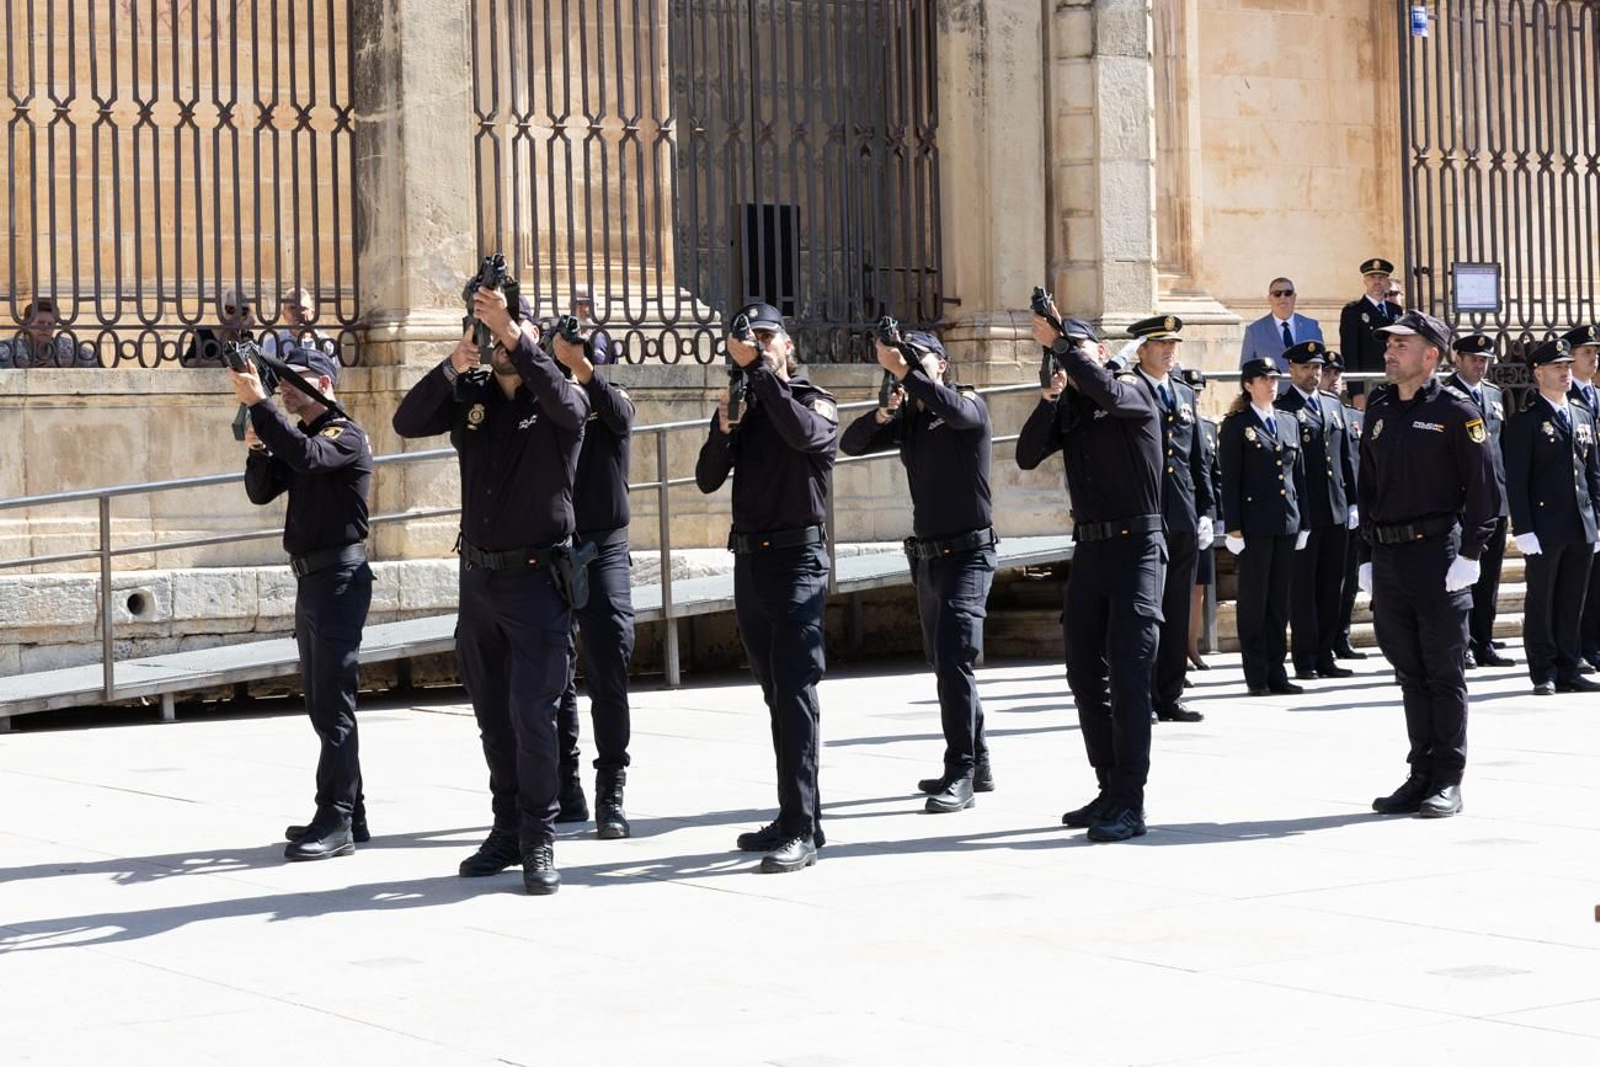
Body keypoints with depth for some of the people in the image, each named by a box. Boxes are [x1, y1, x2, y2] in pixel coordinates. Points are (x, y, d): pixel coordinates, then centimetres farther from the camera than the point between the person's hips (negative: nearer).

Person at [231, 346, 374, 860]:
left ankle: (336, 821, -12)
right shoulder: (297, 435, 18)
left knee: (333, 702, -11)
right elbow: (261, 491, 13)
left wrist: (258, 403, -29)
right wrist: (256, 448, -5)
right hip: (311, 578, 10)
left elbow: (306, 457, -30)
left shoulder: (345, 435, -10)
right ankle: (349, 813, 20)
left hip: (339, 576, -10)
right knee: (321, 702, 13)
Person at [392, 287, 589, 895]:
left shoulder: (559, 400, -2)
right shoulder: (469, 397, 7)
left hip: (538, 576, -5)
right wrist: (451, 365, -22)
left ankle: (539, 842, -5)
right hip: (478, 574, 5)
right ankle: (507, 831, 20)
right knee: (493, 717, 11)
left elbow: (567, 405, -27)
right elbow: (406, 423, -7)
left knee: (533, 714, -10)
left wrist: (512, 336, -33)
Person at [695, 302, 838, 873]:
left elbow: (804, 432, -24)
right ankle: (794, 820, 18)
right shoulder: (740, 406, 15)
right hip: (748, 560, 7)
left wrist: (759, 368, -21)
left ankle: (801, 830, -21)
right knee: (777, 695, 11)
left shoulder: (816, 402, 0)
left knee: (795, 691, -16)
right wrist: (724, 428, -11)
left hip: (797, 557, -7)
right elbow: (708, 479, 6)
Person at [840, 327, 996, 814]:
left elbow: (955, 411, -29)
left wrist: (902, 371, -29)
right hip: (927, 554, 8)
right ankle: (977, 763, 25)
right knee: (944, 664, 13)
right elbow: (850, 444, 4)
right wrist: (882, 413, -13)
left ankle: (960, 775, -18)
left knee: (953, 658, -18)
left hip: (968, 552, -8)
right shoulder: (908, 419, 13)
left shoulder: (970, 403, -5)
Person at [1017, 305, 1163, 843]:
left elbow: (1106, 392, -26)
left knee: (1127, 674, -11)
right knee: (1085, 673, 10)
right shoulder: (1068, 408, 14)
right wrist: (1048, 397, -9)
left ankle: (1130, 804, -12)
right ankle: (1110, 790, 19)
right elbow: (1027, 455, 1)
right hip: (1089, 549, 7)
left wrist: (1058, 342, -21)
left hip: (1135, 547, -7)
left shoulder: (1132, 389, -2)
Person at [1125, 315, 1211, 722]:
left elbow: (1198, 459, 19)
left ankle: (1169, 696, 15)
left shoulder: (1185, 395, 18)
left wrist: (1205, 511, 13)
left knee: (1177, 613, 9)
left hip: (1183, 521, 6)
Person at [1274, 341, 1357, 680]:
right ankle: (1305, 660, 4)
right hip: (1302, 512, -6)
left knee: (1332, 587, 8)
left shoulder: (1334, 405, 16)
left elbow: (1346, 457, 18)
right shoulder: (1282, 408, -5)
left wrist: (1352, 502, 14)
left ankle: (1325, 656, 15)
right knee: (1303, 587, 0)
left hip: (1336, 512, 6)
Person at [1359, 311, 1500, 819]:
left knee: (1443, 672, -1)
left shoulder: (1456, 411, -5)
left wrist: (1470, 553, -12)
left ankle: (1448, 782, 5)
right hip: (1388, 557, 6)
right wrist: (1367, 556, 12)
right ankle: (1421, 774, 17)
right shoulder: (1378, 412, 13)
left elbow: (1484, 486, -7)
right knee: (1410, 671, 10)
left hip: (1438, 554, -6)